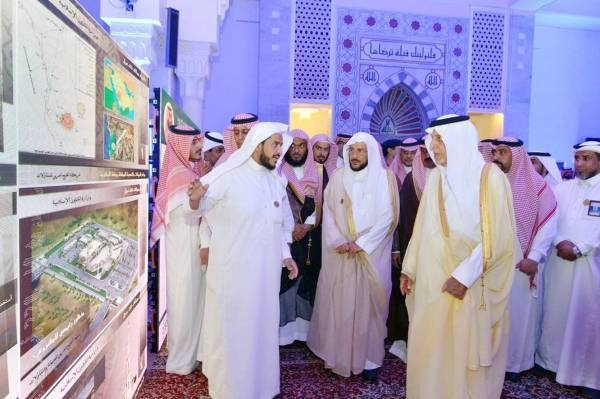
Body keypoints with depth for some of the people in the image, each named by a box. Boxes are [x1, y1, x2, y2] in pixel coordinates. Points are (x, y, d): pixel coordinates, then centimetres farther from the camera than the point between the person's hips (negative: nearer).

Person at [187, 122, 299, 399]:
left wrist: (285, 254, 12)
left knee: (262, 327, 18)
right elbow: (198, 208, -7)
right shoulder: (228, 176, -11)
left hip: (266, 270, 6)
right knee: (231, 329, 6)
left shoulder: (276, 181, 9)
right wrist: (195, 199, -30)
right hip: (233, 269, -6)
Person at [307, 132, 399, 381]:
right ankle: (337, 354, 20)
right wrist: (338, 241, -11)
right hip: (339, 255, 2)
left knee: (368, 304, 4)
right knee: (337, 303, 6)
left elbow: (387, 216, -7)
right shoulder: (337, 177, 6)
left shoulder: (384, 177, -1)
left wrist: (361, 243, -14)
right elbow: (328, 212, 3)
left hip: (372, 254, -2)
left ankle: (369, 358, 17)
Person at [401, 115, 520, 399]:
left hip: (473, 283, -4)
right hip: (433, 280, 4)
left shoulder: (491, 177, -8)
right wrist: (409, 268, 8)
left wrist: (464, 275, -17)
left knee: (467, 352, 7)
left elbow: (497, 235, -13)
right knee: (430, 349, 10)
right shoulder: (436, 177, 6)